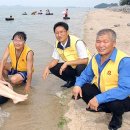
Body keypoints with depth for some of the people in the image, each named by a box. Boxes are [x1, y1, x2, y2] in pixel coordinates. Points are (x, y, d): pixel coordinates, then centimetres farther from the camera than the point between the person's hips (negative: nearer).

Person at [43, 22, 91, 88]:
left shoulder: (77, 42, -28)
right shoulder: (57, 44, -7)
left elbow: (85, 60, -31)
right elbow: (55, 60, 1)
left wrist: (67, 63, -31)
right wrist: (47, 67, -20)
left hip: (84, 67, -6)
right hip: (72, 67, 6)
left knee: (80, 67, -38)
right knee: (53, 68, -11)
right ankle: (71, 80, 9)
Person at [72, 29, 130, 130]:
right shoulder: (96, 58, -4)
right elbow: (86, 75, 9)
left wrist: (99, 98, -39)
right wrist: (78, 85, -13)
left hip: (121, 98, -6)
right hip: (101, 91, 6)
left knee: (115, 103, -37)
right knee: (82, 87, -11)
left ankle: (117, 115, 2)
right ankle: (104, 107, 12)